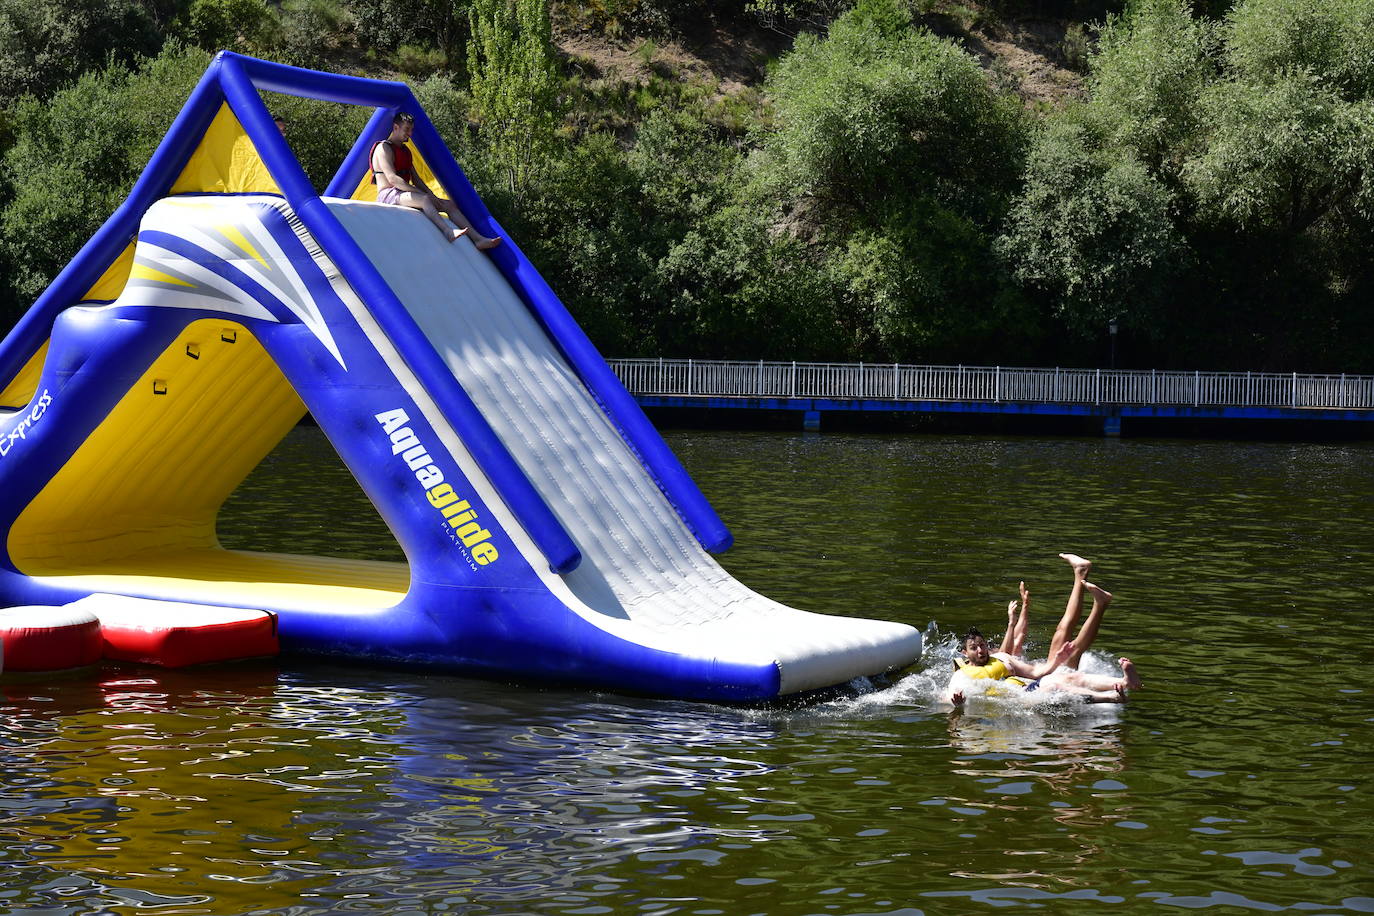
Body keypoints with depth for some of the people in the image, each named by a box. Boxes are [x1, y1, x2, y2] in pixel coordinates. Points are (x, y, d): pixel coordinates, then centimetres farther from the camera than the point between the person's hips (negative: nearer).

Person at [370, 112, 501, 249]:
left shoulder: (405, 150, 21)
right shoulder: (383, 148, -8)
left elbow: (415, 179, 21)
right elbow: (392, 179, -21)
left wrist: (432, 195, 2)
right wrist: (422, 193, -23)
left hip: (404, 194, 9)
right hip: (388, 196, -9)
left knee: (449, 204, -5)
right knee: (424, 200, -37)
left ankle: (478, 238, -17)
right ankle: (448, 232, -59)